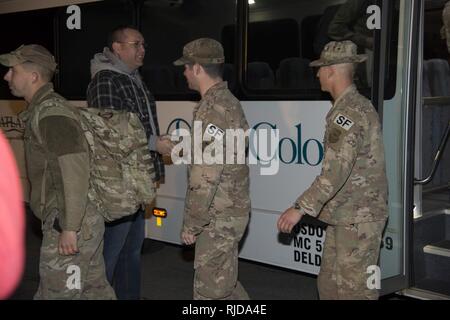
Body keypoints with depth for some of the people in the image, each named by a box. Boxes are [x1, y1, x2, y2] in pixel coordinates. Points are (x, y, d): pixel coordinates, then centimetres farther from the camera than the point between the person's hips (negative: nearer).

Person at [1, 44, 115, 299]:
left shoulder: (50, 113, -16)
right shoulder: (48, 108, 16)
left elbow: (75, 169, -25)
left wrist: (69, 228, -24)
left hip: (70, 224, -10)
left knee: (55, 294, -2)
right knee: (95, 289, 16)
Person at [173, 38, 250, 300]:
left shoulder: (213, 109, -20)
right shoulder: (229, 102, 12)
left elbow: (206, 175, -23)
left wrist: (191, 224, -16)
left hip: (219, 217, -10)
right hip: (232, 210, 10)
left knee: (211, 290, 0)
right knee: (224, 280, 21)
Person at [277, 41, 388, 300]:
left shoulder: (349, 112, -19)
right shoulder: (356, 106, 15)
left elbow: (337, 170, -28)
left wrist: (301, 207, -26)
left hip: (358, 219, -10)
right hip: (343, 216, 10)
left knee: (354, 289, -3)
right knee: (329, 284, 16)